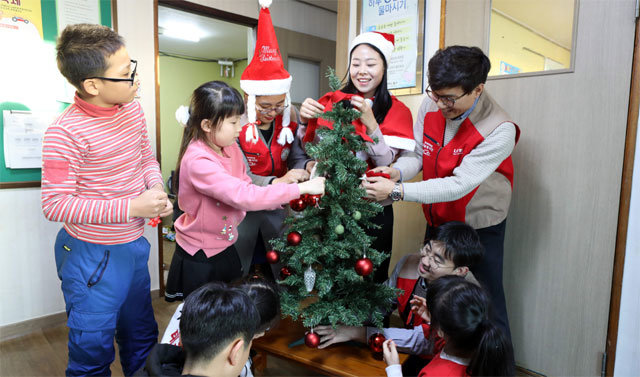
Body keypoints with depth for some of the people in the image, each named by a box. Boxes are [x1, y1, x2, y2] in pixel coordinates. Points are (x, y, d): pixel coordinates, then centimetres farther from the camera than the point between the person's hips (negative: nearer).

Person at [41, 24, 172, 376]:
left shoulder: (132, 109, -3)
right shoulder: (65, 133, -23)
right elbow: (54, 204, -21)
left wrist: (156, 189, -10)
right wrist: (132, 207, -26)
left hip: (134, 245, 7)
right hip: (93, 256, -6)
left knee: (142, 338, 25)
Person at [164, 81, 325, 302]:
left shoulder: (230, 147, -3)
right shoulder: (198, 161, -30)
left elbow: (245, 184, 1)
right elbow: (243, 196, -38)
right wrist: (301, 188, -34)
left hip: (226, 246, 8)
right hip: (198, 259, -7)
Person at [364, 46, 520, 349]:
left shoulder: (500, 130, -25)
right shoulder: (431, 105, -9)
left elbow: (459, 184, -30)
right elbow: (415, 153, -4)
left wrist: (397, 191, -36)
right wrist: (397, 171, -27)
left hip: (479, 226, -5)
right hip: (437, 220, 5)